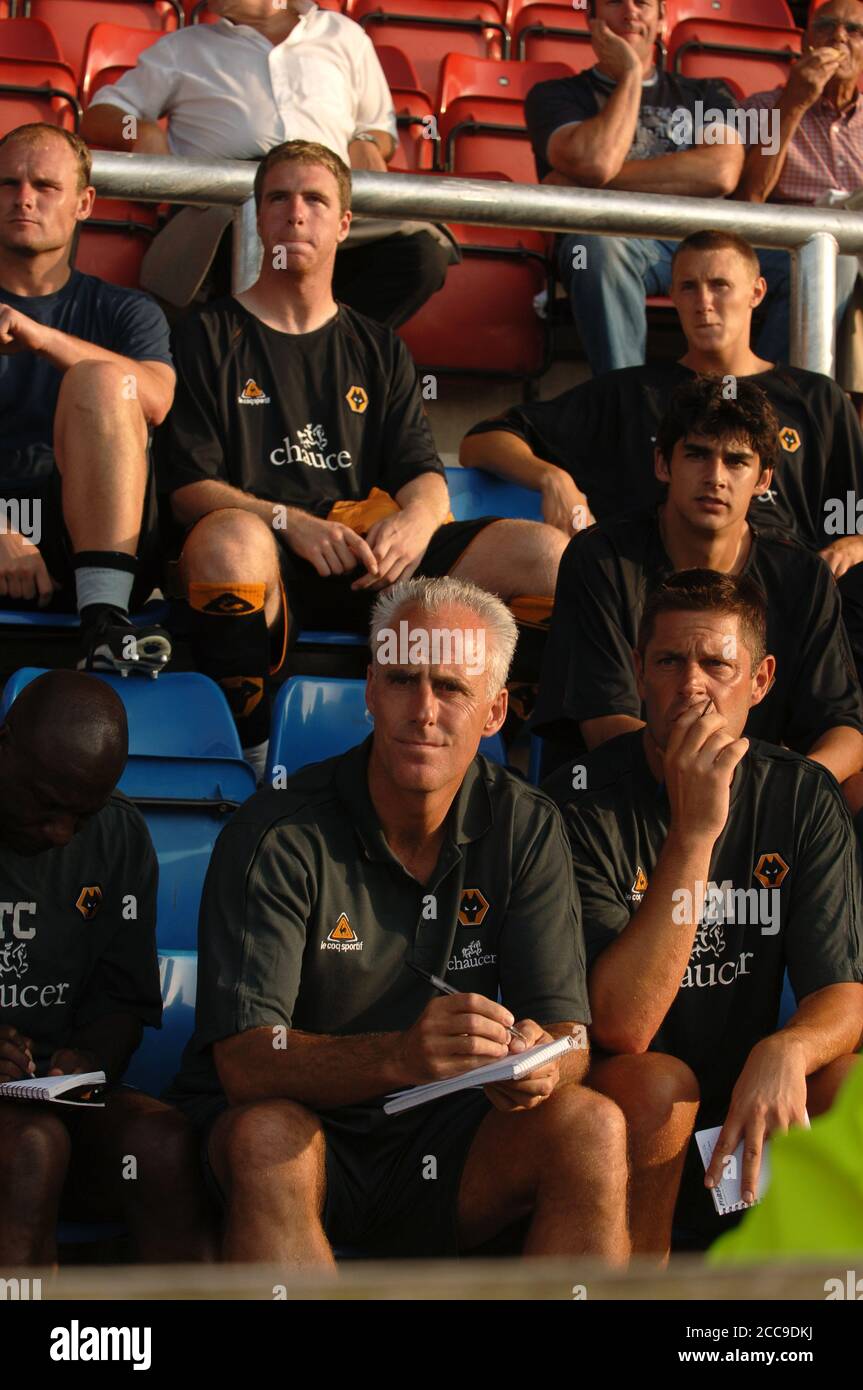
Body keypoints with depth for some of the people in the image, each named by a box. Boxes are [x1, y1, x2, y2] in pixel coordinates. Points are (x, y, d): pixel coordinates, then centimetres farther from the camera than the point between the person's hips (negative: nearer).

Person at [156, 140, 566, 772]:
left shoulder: (380, 351, 27)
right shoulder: (211, 338, 15)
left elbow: (424, 472, 15)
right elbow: (188, 487, 4)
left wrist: (416, 518, -11)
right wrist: (289, 520, -15)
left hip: (372, 565, 4)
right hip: (269, 558, -3)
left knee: (546, 553, -20)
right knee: (227, 539, -42)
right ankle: (254, 750, -28)